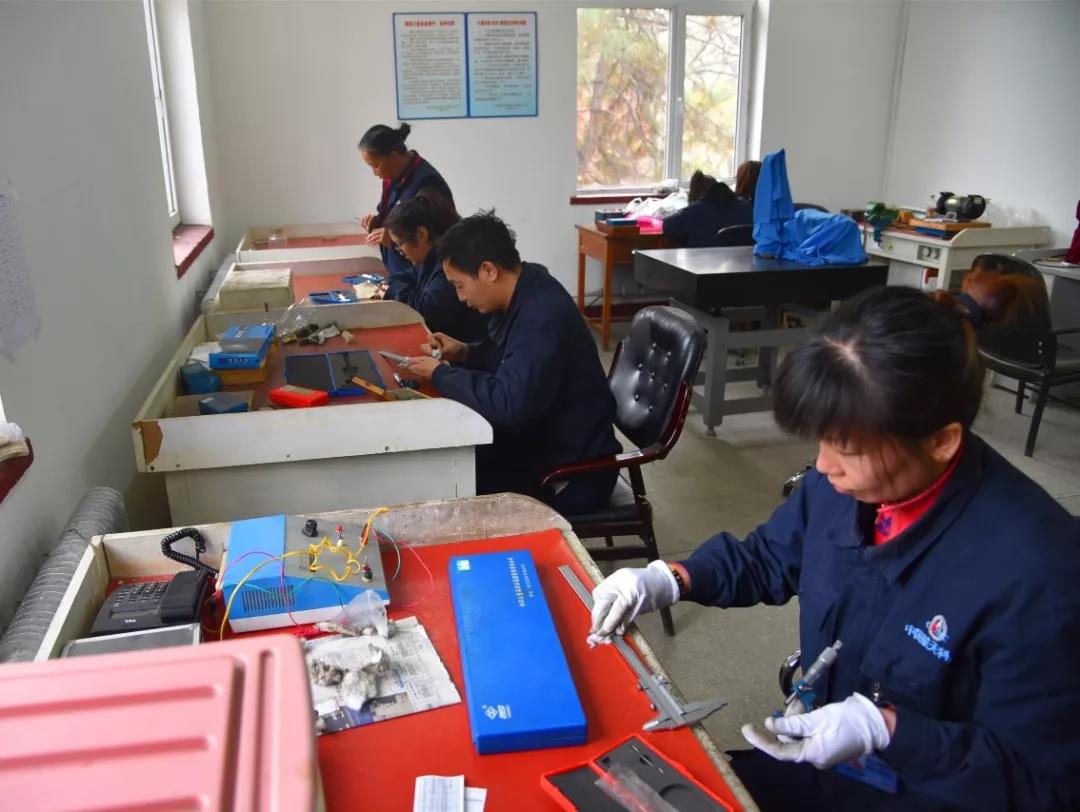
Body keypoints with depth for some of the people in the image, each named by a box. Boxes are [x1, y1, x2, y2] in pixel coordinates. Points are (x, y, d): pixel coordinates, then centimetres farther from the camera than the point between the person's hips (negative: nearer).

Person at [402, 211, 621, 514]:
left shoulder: (544, 316, -28)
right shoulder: (523, 295, 1)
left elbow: (508, 404, -34)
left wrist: (440, 374, -20)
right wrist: (463, 352, -1)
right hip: (539, 442, 9)